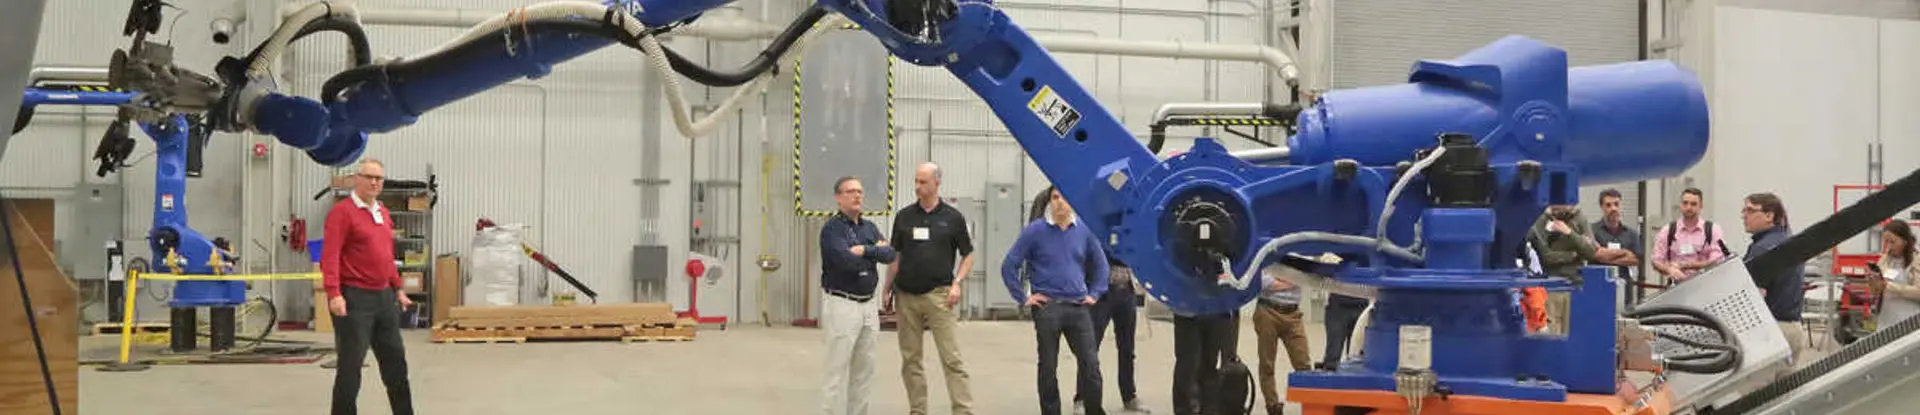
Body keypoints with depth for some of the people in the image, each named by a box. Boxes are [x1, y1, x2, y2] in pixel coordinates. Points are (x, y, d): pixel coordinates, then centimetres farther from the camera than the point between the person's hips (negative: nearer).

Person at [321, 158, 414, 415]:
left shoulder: (383, 213, 14)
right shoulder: (342, 212, -10)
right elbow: (330, 256, -18)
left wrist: (398, 289, 20)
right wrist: (334, 294, -28)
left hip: (384, 297, 8)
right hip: (354, 299, -8)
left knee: (395, 360, 15)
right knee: (350, 365, -3)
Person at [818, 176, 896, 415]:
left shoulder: (869, 227, 13)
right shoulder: (832, 228, -10)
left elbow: (890, 254, 0)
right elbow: (848, 261, -24)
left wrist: (865, 250, -15)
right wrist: (875, 252, -8)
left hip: (868, 305, 7)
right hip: (842, 305, -7)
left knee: (864, 369, 10)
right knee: (838, 371, -5)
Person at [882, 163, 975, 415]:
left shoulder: (953, 218, 0)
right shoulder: (904, 216, 7)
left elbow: (968, 255, 5)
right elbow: (895, 256, 12)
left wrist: (957, 283, -8)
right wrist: (887, 289, 7)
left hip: (938, 295, -3)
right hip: (906, 296, 3)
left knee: (951, 357, -8)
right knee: (910, 359, 7)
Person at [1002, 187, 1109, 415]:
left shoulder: (1084, 230, 4)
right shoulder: (1035, 231, -3)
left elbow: (1100, 263, 17)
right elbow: (1009, 265, -1)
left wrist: (1095, 294, 9)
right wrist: (1023, 298, -3)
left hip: (1078, 307, 2)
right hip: (1047, 308, -2)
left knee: (1091, 364, -1)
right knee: (1048, 367, 5)